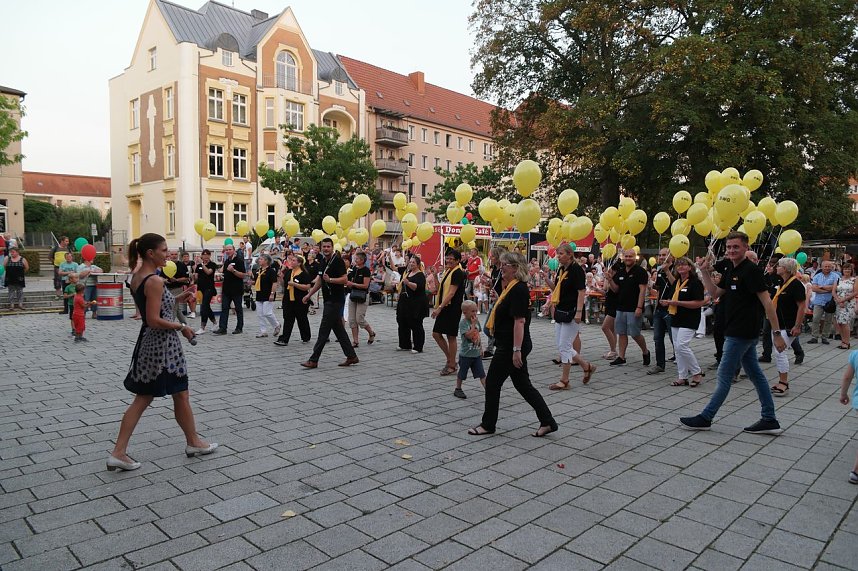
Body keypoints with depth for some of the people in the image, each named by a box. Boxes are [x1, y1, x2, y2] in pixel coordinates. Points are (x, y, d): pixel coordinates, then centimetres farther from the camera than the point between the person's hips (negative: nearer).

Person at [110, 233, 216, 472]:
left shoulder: (137, 277, 8)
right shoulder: (154, 281, -21)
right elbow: (154, 320, -23)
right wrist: (182, 327, -12)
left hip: (148, 343, 9)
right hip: (163, 344, -9)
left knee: (142, 399, 12)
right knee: (181, 396, 9)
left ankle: (119, 452, 11)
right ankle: (193, 443, 25)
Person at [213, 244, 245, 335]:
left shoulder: (239, 261, -8)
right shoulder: (226, 261, 14)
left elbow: (243, 275, -16)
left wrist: (233, 270, -27)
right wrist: (221, 273, 6)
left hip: (236, 289, -7)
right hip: (226, 289, 7)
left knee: (238, 309, 4)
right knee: (224, 308, 2)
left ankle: (239, 328, 12)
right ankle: (222, 328, 1)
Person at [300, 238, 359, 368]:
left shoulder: (337, 260, -12)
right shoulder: (322, 261, 13)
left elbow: (345, 279, -18)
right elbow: (320, 280, 23)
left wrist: (330, 280, -30)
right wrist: (309, 294, 21)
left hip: (336, 300, -9)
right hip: (329, 299, 9)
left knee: (324, 329, -7)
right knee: (338, 329, 11)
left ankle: (313, 360, -3)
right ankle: (352, 356, 19)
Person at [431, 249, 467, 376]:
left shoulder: (458, 273, -14)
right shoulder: (448, 271, 15)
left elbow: (451, 293, -21)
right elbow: (440, 288, 18)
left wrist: (439, 307, -24)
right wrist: (435, 276, 6)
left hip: (452, 308, -9)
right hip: (444, 308, 9)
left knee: (451, 337, -1)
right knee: (436, 334, 9)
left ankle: (452, 366, 10)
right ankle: (449, 359, 23)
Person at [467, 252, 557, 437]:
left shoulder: (519, 290, -18)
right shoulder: (511, 287, 13)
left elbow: (520, 321, -23)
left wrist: (517, 350, -25)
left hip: (511, 346, -10)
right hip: (508, 346, 10)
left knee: (492, 382, 3)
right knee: (523, 385, 13)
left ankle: (488, 424, 17)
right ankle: (548, 422, 16)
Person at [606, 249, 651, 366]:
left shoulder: (640, 271, -8)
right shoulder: (620, 272, 11)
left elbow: (642, 290, -13)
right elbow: (615, 289, 13)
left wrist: (639, 307, -20)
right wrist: (610, 279, -4)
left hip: (634, 309, -6)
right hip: (621, 308, 7)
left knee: (635, 334, -3)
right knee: (621, 333, 8)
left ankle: (645, 352, 20)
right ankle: (621, 357, 14)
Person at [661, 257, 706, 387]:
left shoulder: (695, 282, -10)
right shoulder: (676, 282, 14)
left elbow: (699, 303, -17)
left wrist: (677, 303, -20)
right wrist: (666, 302, 3)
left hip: (689, 320, -8)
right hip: (676, 319, 8)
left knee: (682, 346, -16)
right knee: (677, 348, 7)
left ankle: (697, 372, 2)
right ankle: (682, 377, 14)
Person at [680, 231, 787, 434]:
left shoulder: (751, 269, -16)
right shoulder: (730, 269, 11)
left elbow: (767, 302, -19)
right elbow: (716, 293, 16)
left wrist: (777, 333, -21)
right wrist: (705, 272, 4)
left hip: (742, 334, -9)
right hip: (740, 332, 9)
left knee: (724, 376, 0)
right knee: (756, 375, 12)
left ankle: (705, 418, 9)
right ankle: (769, 420, 20)